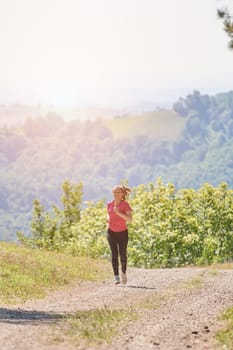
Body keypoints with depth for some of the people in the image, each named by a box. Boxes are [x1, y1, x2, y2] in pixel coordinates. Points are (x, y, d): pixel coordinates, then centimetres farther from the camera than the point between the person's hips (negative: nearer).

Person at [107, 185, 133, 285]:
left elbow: (129, 219, -17)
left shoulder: (125, 204, -8)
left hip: (123, 232, -2)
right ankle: (116, 277, -8)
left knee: (123, 254, 3)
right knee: (114, 254, -7)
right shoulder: (109, 204, 3)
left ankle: (123, 273, 28)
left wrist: (119, 212, -27)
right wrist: (108, 219, -2)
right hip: (112, 232, 2)